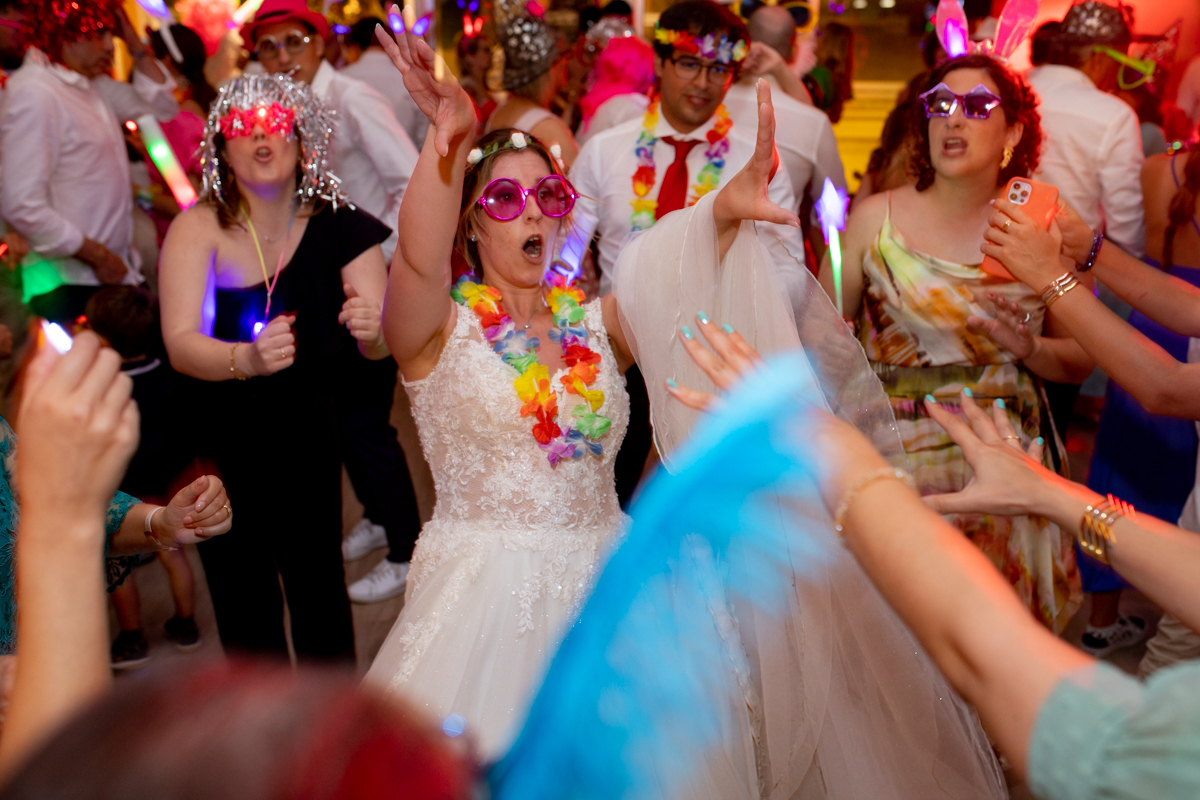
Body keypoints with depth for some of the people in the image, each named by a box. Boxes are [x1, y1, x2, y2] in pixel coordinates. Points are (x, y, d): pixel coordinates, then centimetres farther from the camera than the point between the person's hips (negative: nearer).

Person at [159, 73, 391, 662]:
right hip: (215, 442, -1)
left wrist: (372, 331, -42)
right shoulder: (198, 228, -15)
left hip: (307, 437, 1)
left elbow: (382, 344, -18)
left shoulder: (339, 227, -10)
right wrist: (246, 359, -47)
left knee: (318, 585, 9)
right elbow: (180, 343, -27)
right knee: (244, 603, 9)